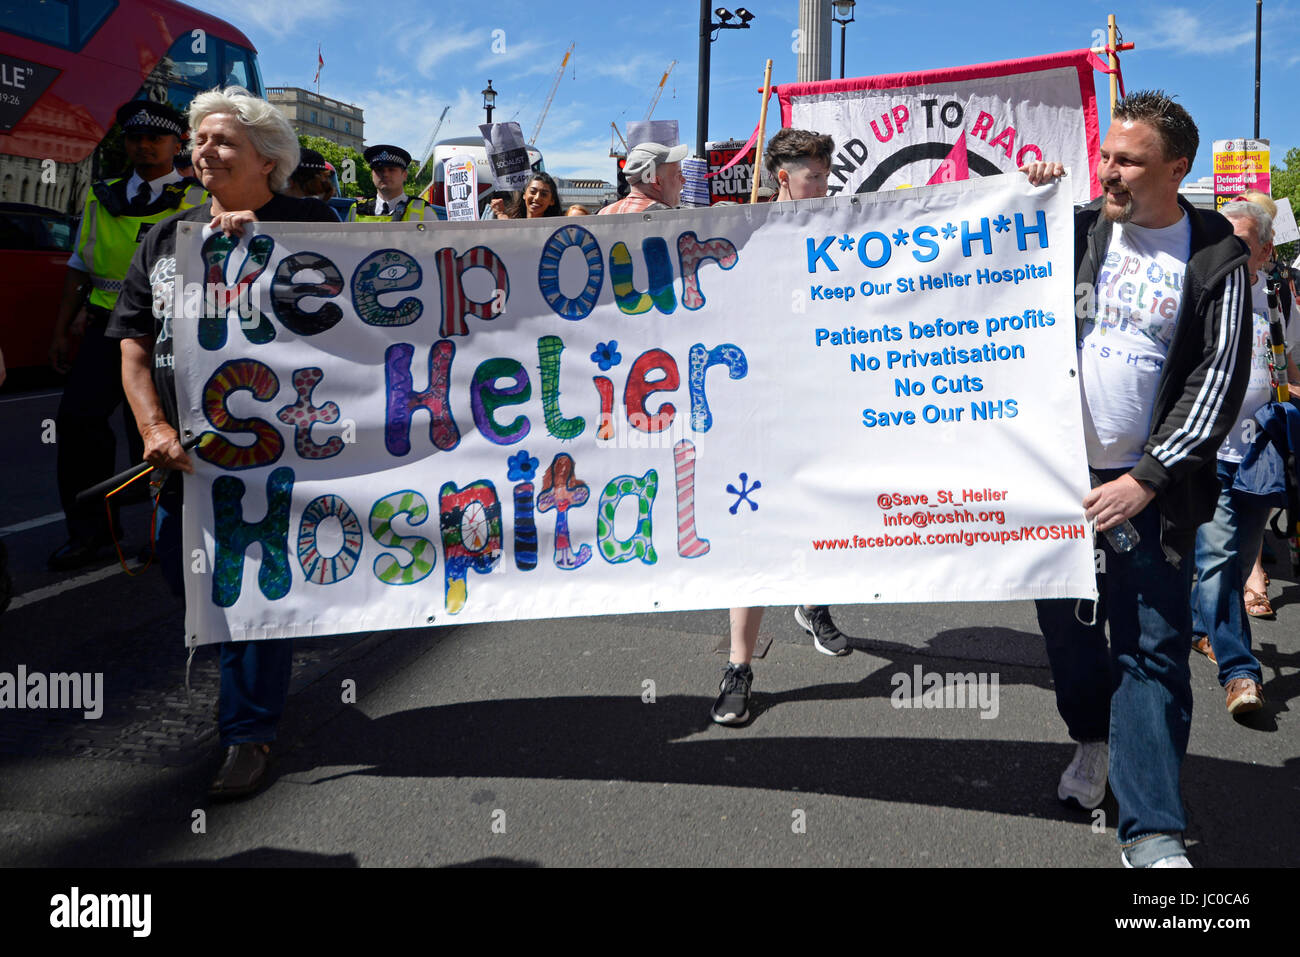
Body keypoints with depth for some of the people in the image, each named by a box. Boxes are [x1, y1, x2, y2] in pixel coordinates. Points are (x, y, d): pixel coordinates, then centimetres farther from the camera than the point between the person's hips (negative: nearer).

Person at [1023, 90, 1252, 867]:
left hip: (1149, 488, -3)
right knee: (1066, 619, 15)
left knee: (1153, 649, -3)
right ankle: (1095, 736, 42)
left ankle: (1152, 833, 4)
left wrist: (1147, 479, -13)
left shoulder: (1216, 260, -4)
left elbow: (1219, 384, -7)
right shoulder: (1078, 227, 3)